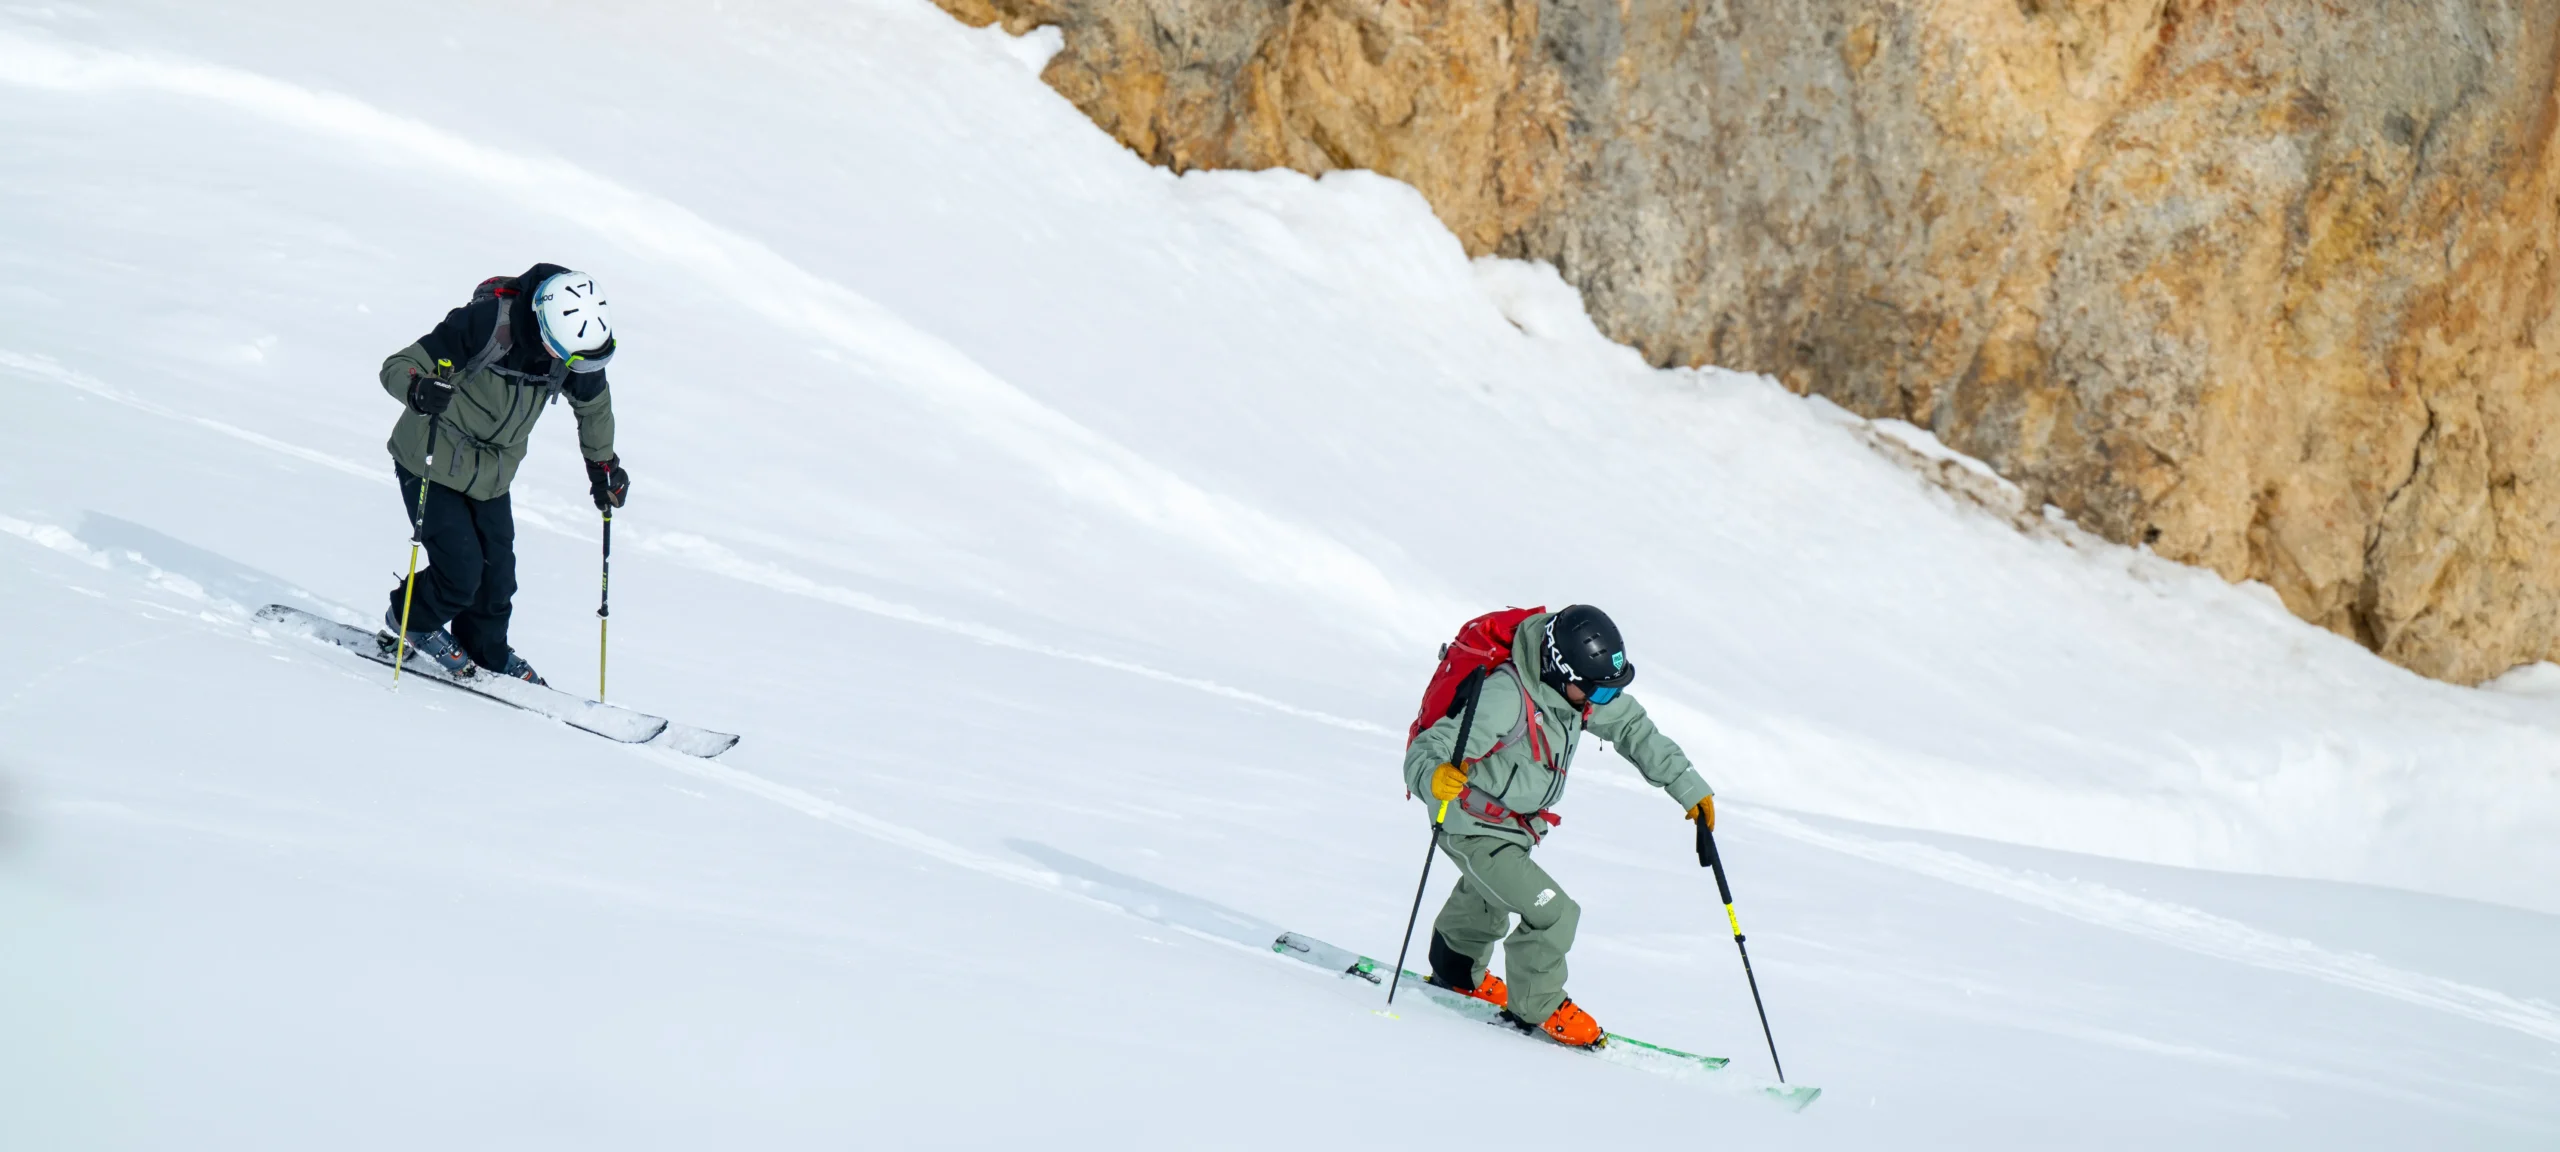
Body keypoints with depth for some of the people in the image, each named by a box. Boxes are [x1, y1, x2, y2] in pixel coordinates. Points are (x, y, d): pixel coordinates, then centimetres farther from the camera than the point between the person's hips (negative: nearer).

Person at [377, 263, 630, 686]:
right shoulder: (485, 324, -31)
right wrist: (419, 390, -48)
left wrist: (602, 464, 19)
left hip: (490, 477, 6)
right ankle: (410, 621, 22)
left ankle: (488, 654, 35)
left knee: (497, 576, 7)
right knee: (460, 574, -9)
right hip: (431, 467, -5)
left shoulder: (577, 353, -12)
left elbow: (593, 405, 12)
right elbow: (398, 366, -27)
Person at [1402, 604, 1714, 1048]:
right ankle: (1535, 1007, 8)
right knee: (1554, 914, -16)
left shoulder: (1582, 688, -14)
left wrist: (1689, 787, 2)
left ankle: (1458, 972, 62)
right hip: (1473, 829, -9)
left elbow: (1633, 729, 2)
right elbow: (1423, 754, -40)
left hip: (1516, 824, 9)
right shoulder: (1504, 697, -38)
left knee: (1488, 901, 34)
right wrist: (1434, 778, -63)